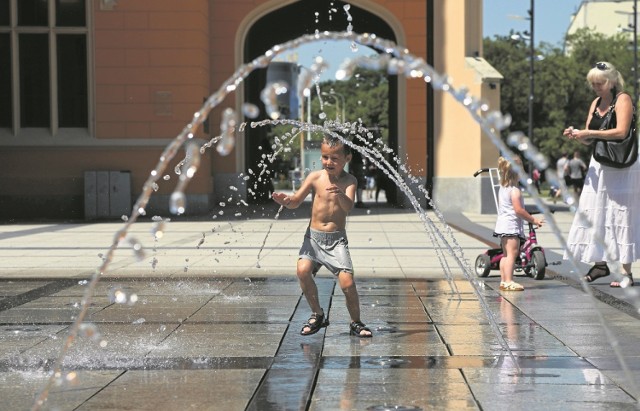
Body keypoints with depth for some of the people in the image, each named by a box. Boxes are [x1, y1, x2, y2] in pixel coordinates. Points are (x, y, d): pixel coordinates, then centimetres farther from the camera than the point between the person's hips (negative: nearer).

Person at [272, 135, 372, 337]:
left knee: (347, 282, -14)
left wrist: (341, 195, -43)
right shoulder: (315, 177, 0)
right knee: (303, 270, -22)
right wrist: (285, 200, -24)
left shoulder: (349, 181, -4)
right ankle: (317, 315, 0)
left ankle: (356, 323, 10)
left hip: (337, 238, -2)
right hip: (313, 235, 2)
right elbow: (296, 201, -1)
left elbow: (348, 207, -21)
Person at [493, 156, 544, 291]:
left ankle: (503, 281, 17)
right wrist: (533, 220, -15)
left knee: (506, 254, 14)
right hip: (512, 225, -10)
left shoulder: (502, 188, 13)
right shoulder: (515, 190, -15)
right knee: (512, 253, -12)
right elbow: (519, 209, -21)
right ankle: (509, 281, -18)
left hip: (502, 223, 10)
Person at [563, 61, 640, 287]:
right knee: (596, 213, 4)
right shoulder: (596, 103, 13)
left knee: (620, 215, -7)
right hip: (599, 164, 7)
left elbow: (621, 132, -22)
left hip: (622, 166, -7)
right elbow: (589, 139, 14)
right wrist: (576, 134, -7)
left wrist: (590, 132, -21)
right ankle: (600, 263, 11)